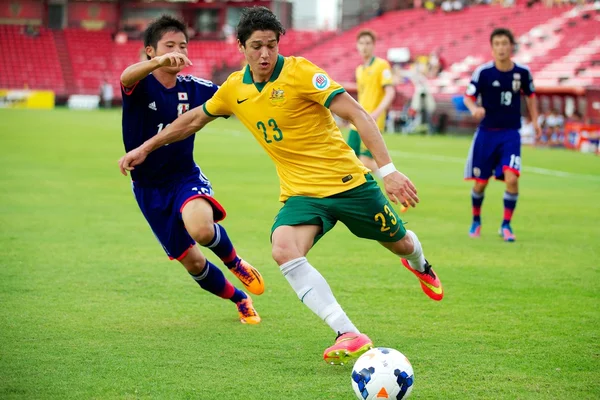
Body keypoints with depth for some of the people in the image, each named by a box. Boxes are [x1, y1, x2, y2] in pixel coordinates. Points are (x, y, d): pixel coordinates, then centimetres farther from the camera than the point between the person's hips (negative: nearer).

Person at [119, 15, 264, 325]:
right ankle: (240, 299, 32)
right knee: (192, 262, 6)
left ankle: (235, 264, -1)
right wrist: (159, 62, -62)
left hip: (186, 177, 0)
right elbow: (127, 76, -40)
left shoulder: (195, 88, -5)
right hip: (149, 188, 0)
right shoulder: (141, 86, -15)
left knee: (201, 228, -34)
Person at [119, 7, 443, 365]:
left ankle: (420, 266, 56)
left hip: (349, 182, -3)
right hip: (302, 193, 3)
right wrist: (145, 148, 23)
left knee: (400, 244, 13)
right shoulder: (235, 88, 2)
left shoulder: (299, 72, -15)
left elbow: (357, 114, -20)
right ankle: (349, 336, -29)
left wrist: (389, 170, -28)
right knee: (284, 250, -28)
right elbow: (194, 120, 22)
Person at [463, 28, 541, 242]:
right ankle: (476, 221, 32)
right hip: (486, 133, 0)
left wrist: (534, 120, 7)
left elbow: (530, 95, 14)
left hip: (510, 133, 0)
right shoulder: (483, 72, -10)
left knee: (511, 178, -18)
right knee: (480, 182, 5)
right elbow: (469, 97, -4)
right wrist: (474, 109, -26)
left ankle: (506, 225, 0)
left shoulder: (523, 72, -4)